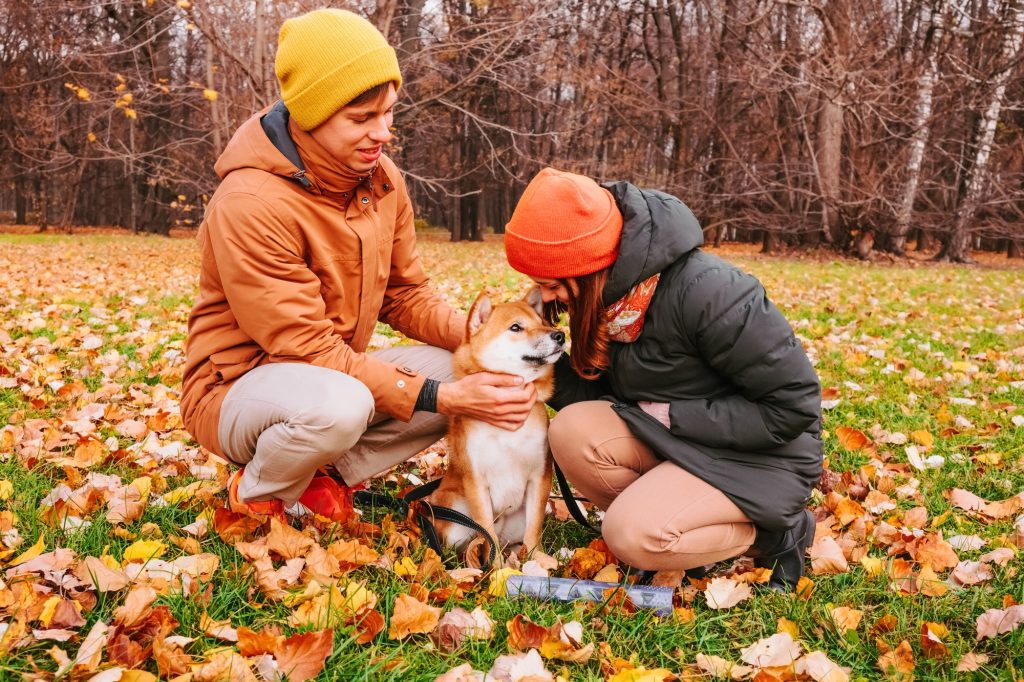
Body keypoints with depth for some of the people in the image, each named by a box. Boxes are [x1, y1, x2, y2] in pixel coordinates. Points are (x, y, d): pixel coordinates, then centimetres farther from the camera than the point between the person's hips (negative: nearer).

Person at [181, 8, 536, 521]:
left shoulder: (381, 177, -3)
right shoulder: (250, 204, -26)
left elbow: (406, 296, 4)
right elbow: (307, 347, -27)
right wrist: (435, 397, -31)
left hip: (337, 370, 7)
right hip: (236, 385, -7)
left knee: (465, 371, -10)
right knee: (339, 405, -39)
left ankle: (327, 474, -1)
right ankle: (256, 493, -6)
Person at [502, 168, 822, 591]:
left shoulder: (705, 292, -29)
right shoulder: (605, 297, -6)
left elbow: (794, 405, -23)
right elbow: (601, 393, 4)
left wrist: (675, 416, -21)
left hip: (763, 457, -6)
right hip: (678, 443, 7)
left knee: (632, 534, -25)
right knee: (572, 431, -18)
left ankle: (774, 534, -2)